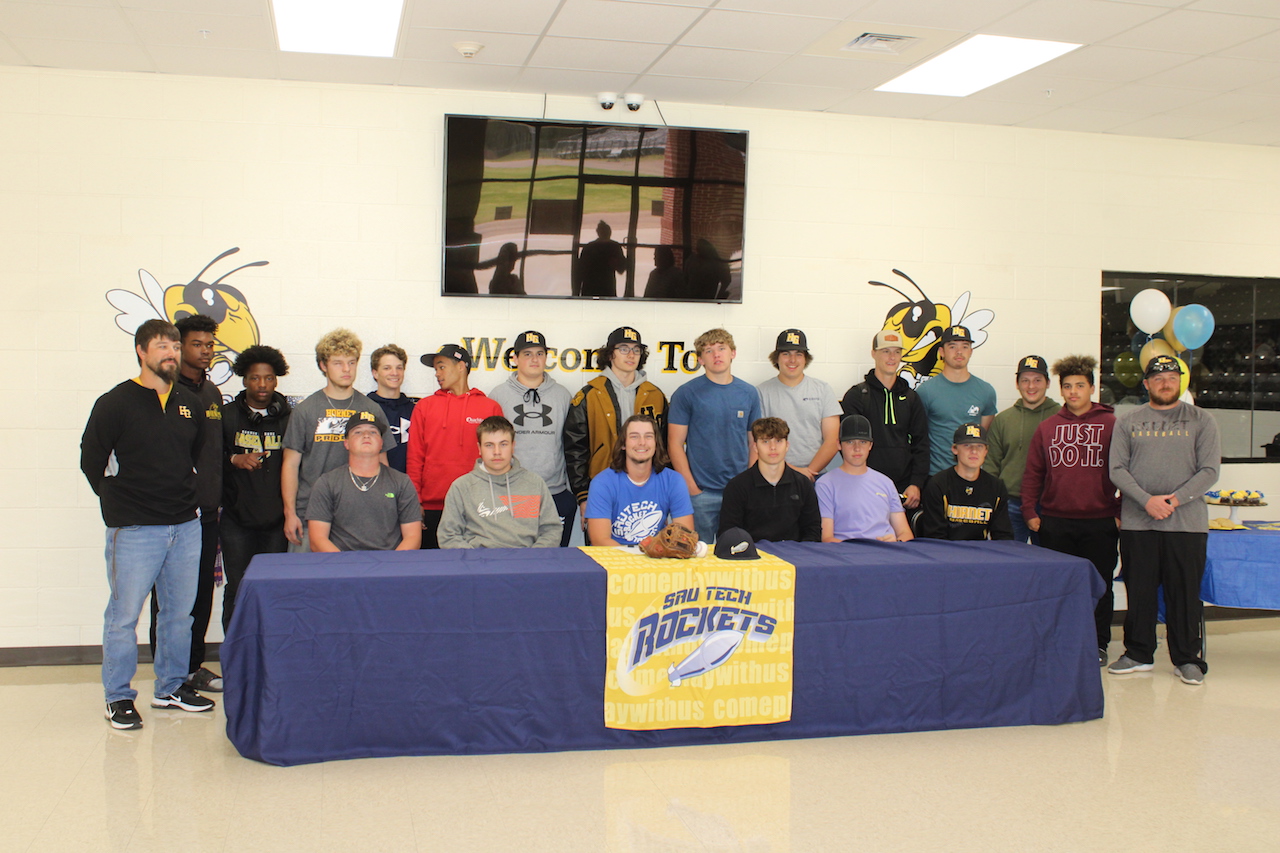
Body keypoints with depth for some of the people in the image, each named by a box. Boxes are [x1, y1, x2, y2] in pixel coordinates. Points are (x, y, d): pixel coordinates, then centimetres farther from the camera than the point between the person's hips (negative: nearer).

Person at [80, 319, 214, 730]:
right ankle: (118, 697, 12)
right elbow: (92, 460, -1)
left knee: (180, 611, 12)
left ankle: (172, 687, 25)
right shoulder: (115, 403, -6)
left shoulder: (190, 404, 10)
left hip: (185, 526, 5)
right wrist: (119, 502, 0)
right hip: (134, 530, -5)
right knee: (124, 614, 1)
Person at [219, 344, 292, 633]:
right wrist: (235, 460, -12)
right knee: (237, 590, 0)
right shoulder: (226, 415, 6)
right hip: (237, 519, 0)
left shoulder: (288, 418, 7)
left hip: (276, 521, 0)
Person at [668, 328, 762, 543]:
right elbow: (675, 444, -3)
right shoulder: (686, 394, -2)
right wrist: (692, 489, -10)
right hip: (701, 493, -3)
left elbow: (754, 444, 12)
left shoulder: (749, 394, 8)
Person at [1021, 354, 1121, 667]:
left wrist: (1121, 512, -3)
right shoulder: (1047, 428, 9)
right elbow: (1033, 474, 10)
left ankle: (1098, 644, 17)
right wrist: (1030, 512, 3)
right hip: (1055, 522, 2)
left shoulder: (1112, 425, 2)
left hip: (1100, 523, -2)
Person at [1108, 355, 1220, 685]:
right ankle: (1138, 654, 18)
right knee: (1139, 592, 7)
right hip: (1136, 522, 1)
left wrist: (1174, 500, -14)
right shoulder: (1127, 422, 9)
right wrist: (1147, 500, -13)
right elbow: (1117, 470, 2)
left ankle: (1187, 658, 12)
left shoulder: (1201, 421, 6)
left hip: (1187, 522, -1)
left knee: (1185, 593, 2)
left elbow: (1209, 471, -1)